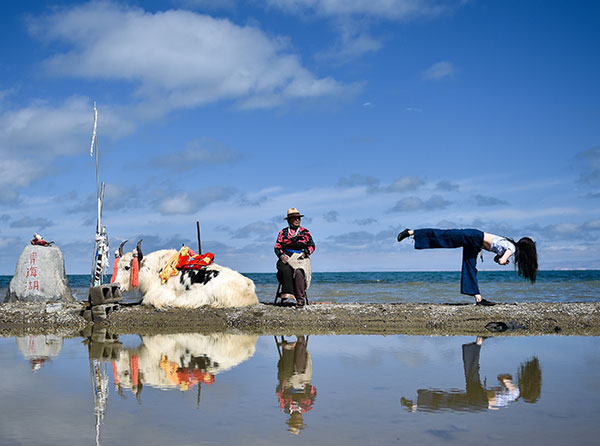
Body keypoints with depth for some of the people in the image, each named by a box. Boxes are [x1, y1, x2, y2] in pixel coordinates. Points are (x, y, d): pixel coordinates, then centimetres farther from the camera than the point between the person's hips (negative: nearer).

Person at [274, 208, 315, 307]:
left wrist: (305, 253, -5)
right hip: (286, 257, 1)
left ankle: (301, 298, -34)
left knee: (298, 271, -34)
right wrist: (282, 255, -8)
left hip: (301, 258, -1)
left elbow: (312, 246, 15)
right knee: (286, 270, -35)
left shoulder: (305, 232, 17)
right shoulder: (283, 232, 16)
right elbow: (277, 247, 12)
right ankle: (287, 293, -38)